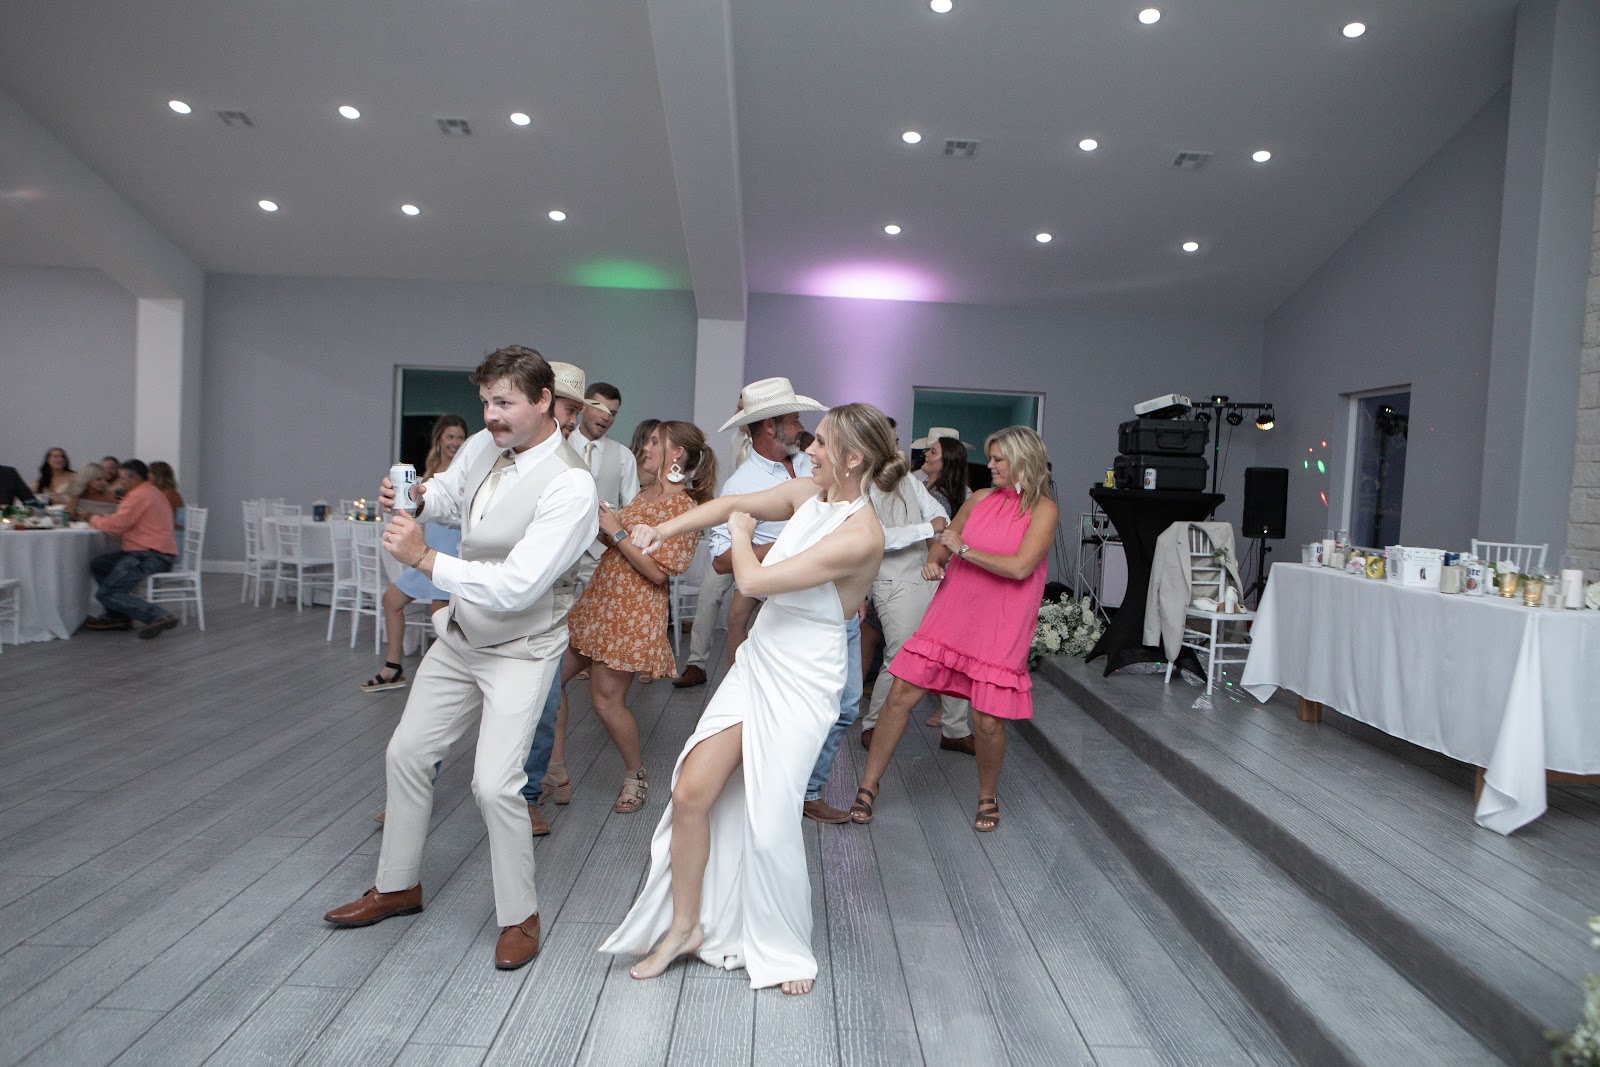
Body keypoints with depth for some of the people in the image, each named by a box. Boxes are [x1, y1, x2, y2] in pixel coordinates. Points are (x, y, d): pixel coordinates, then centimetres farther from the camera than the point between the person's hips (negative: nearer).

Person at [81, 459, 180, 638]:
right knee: (98, 564, 18)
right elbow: (124, 523, 22)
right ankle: (117, 616, 18)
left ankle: (158, 616, -18)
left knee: (106, 594, -9)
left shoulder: (139, 496, -12)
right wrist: (104, 519, 9)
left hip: (151, 556, -11)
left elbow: (116, 525, -16)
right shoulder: (151, 492, 22)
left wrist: (95, 520, 3)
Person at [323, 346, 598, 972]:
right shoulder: (488, 450, -4)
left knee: (494, 784, -13)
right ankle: (397, 886, 37)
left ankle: (519, 916, 11)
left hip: (520, 649, -8)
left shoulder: (569, 486, -26)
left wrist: (425, 560, -30)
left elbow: (516, 587, -32)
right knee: (406, 753, 16)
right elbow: (449, 494, 17)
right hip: (460, 635, 8)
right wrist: (413, 498, -6)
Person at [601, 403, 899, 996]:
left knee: (771, 825, -3)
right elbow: (733, 505, 17)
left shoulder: (860, 536, -24)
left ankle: (784, 948, 24)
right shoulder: (807, 494, 0)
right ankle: (684, 927, 23)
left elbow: (753, 581, -23)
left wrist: (741, 534, -3)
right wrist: (665, 530, 11)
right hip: (755, 665, 7)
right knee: (690, 792, 4)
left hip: (802, 685, -7)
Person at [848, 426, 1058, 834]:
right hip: (951, 613, 4)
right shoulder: (980, 498, 8)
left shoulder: (1043, 509, -6)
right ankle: (868, 787, 12)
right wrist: (934, 560, -3)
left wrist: (963, 549, -11)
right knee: (900, 695, -2)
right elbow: (944, 542, 20)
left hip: (1000, 629, -4)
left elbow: (1020, 566, -18)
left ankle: (988, 797, 27)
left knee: (988, 721, -2)